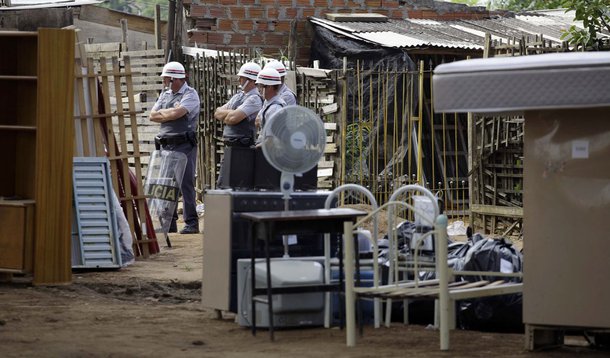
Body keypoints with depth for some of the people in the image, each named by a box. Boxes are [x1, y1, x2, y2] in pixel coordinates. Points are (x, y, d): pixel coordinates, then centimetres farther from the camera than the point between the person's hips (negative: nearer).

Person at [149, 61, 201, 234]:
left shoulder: (190, 94, -5)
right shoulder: (165, 95, 18)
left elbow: (176, 113, -19)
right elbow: (152, 115, 12)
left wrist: (162, 113, -1)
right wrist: (170, 114, -3)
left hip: (184, 144, -7)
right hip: (165, 145, 7)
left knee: (186, 183, -8)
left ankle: (191, 223, -5)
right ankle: (169, 222, 12)